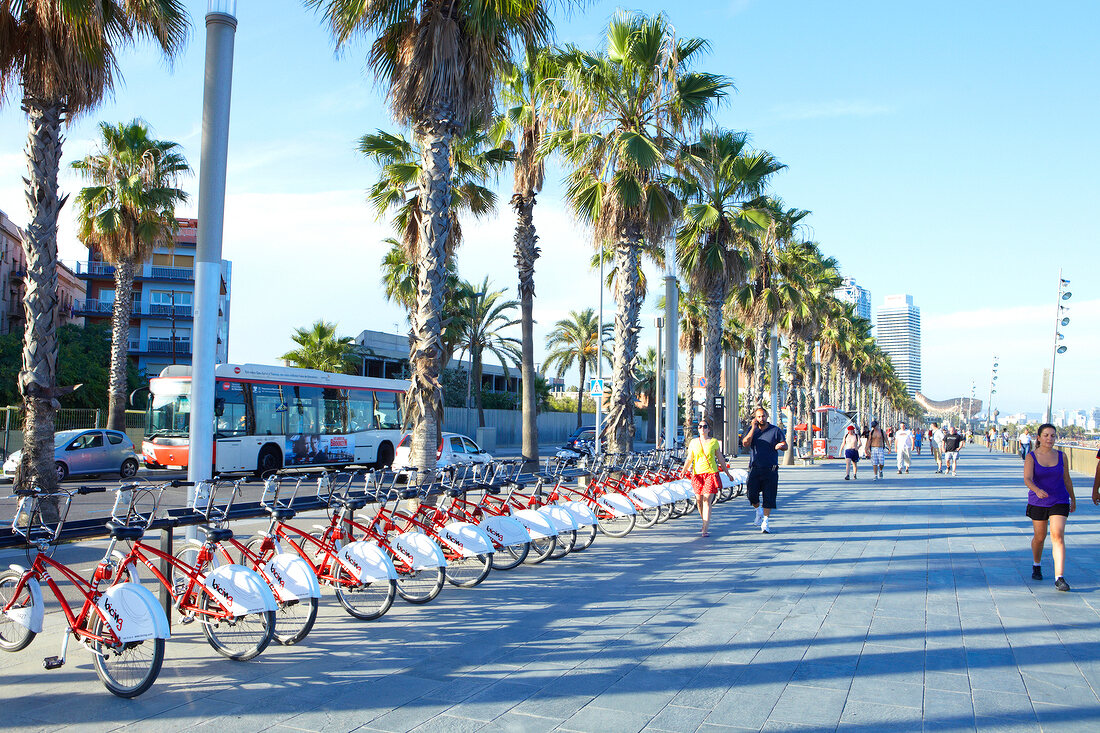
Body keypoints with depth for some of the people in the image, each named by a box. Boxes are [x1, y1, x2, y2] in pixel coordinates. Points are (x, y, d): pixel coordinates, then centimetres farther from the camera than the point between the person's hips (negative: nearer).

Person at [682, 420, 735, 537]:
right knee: (699, 500, 6)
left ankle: (705, 529, -13)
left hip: (711, 473, -2)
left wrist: (728, 473, 17)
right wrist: (683, 471, -8)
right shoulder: (693, 442, 7)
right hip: (697, 474, 2)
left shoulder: (714, 442, 5)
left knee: (707, 501, -11)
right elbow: (689, 459, 7)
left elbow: (721, 459, 13)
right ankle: (704, 522, 31)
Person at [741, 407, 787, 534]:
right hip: (754, 468, 1)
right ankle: (759, 512, 23)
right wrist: (753, 428, -11)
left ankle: (765, 522, 8)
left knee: (769, 496, -1)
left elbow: (785, 446, 4)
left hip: (770, 469, -1)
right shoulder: (751, 430, 9)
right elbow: (745, 443, -6)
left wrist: (781, 446, -20)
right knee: (751, 494, -7)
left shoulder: (775, 430, 4)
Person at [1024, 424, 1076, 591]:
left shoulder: (1061, 456, 1)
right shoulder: (1031, 457, -6)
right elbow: (1027, 479, -20)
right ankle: (1036, 566, 39)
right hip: (1038, 502, -1)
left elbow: (1067, 479, 13)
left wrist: (1073, 499, 20)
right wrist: (1037, 490, -39)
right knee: (1039, 537, 11)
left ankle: (1059, 578, -15)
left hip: (1059, 502, 1)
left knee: (1058, 536, -13)